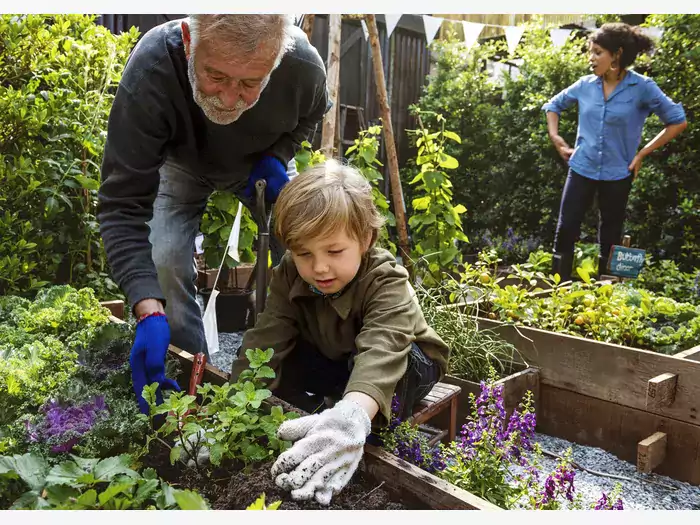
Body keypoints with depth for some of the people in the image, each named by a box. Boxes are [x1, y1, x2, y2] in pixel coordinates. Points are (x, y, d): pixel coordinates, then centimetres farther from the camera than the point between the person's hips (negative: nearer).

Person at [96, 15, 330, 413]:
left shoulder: (304, 66, -34)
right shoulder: (149, 70, -41)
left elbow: (313, 113, -6)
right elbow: (123, 204, -38)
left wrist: (277, 156, -25)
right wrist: (149, 312, -49)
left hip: (262, 166, 2)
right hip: (183, 163, -1)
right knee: (166, 262, -21)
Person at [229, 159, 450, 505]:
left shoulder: (387, 282, -35)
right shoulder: (290, 276, -20)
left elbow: (381, 351, -53)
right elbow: (265, 341, -28)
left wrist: (353, 416, -73)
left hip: (405, 364, -4)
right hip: (335, 361, 4)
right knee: (279, 363, -20)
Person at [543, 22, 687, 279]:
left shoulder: (642, 87, -10)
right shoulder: (586, 84, -1)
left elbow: (677, 121, -4)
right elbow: (554, 105, 17)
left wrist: (642, 153, -6)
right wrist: (555, 136, 4)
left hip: (617, 174, -2)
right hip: (582, 169, 2)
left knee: (609, 237, 11)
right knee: (565, 230, 0)